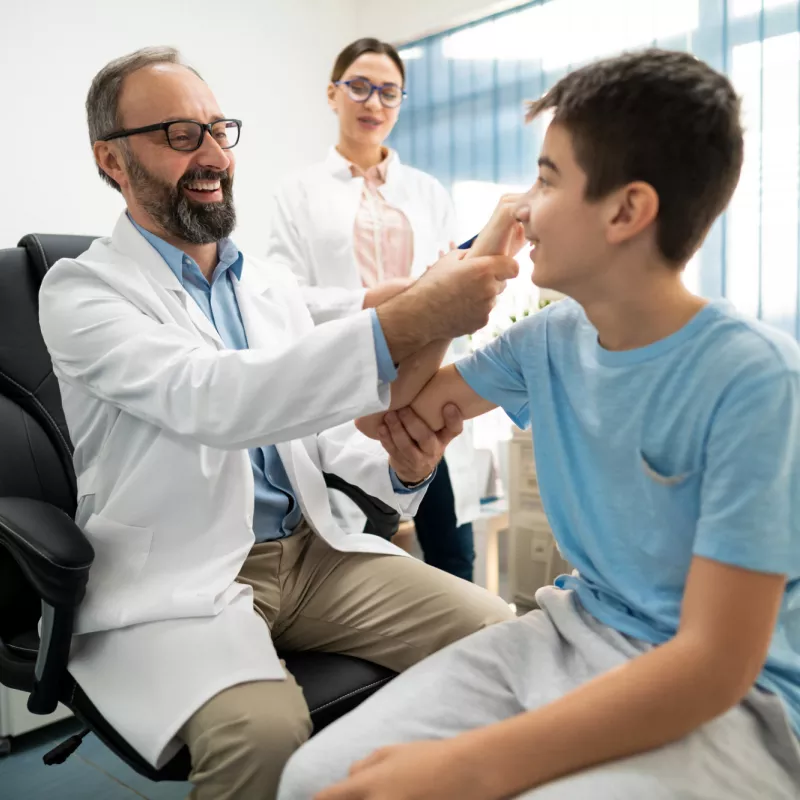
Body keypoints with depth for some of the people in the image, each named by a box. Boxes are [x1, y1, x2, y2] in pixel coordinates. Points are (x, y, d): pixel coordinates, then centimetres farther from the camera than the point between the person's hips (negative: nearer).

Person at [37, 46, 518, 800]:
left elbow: (320, 423, 12)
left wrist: (397, 465, -11)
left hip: (309, 550, 5)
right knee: (262, 732, -32)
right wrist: (400, 325, -36)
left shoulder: (273, 285, 11)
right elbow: (212, 399, -27)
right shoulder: (82, 290, -8)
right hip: (177, 576, -5)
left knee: (496, 633, -10)